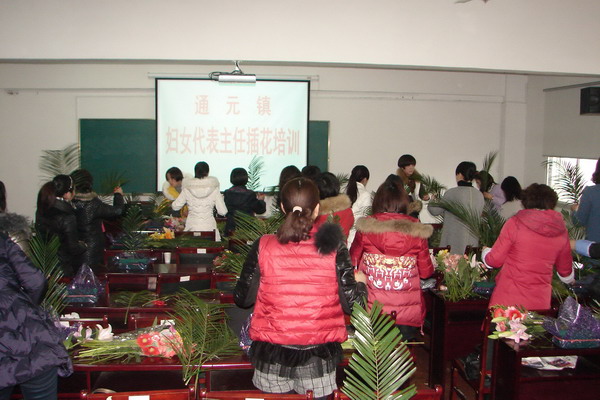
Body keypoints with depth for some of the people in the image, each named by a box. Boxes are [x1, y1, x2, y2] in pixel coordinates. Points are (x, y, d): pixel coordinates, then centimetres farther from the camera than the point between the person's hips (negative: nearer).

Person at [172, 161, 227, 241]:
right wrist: (221, 198, 15)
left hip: (192, 228, 1)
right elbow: (223, 212, -2)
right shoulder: (214, 189, -3)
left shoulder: (187, 189, -1)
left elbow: (175, 206, 7)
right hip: (209, 228, -1)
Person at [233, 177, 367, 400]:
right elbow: (351, 304, -7)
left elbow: (242, 299, -2)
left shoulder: (264, 247, -9)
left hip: (272, 357, 1)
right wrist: (360, 282, 13)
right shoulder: (333, 248, -11)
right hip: (318, 356, 0)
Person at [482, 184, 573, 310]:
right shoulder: (561, 230, 1)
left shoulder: (515, 223, -10)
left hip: (508, 300, -3)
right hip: (540, 303, 3)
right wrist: (569, 279, 39)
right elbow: (565, 270, 16)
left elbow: (494, 260, -5)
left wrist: (485, 251, 18)